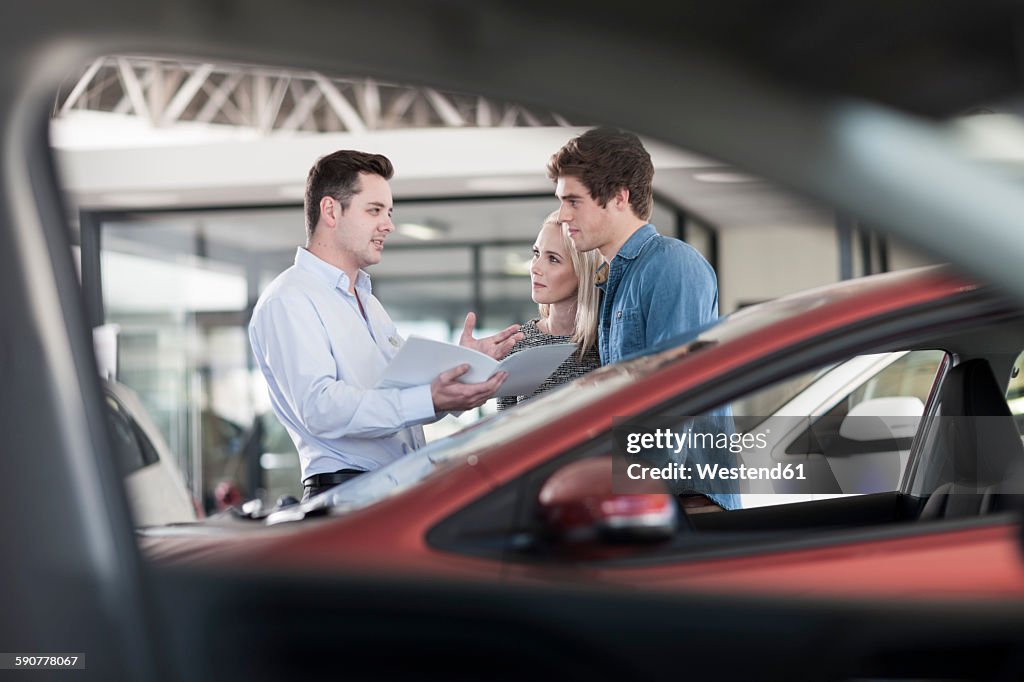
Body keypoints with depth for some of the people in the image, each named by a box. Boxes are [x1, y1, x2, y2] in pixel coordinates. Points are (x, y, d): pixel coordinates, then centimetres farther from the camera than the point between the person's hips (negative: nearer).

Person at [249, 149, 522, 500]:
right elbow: (320, 408, -18)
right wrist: (430, 400, -25)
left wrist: (460, 365, 10)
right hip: (345, 495, -8)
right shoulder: (289, 301, -4)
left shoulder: (369, 303, 27)